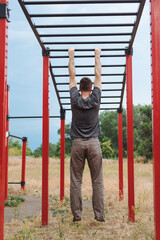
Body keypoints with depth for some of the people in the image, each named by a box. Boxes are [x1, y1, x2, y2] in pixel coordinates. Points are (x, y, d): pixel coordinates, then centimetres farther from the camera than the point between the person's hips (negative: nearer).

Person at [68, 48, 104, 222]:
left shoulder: (75, 99, 0)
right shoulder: (95, 99, 0)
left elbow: (72, 76, 9)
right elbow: (98, 76, 9)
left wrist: (71, 55, 17)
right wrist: (97, 55, 17)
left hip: (77, 144, 1)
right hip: (93, 143, 0)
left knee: (75, 181, 4)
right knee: (97, 181, 3)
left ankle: (77, 214, 4)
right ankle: (99, 214, 4)